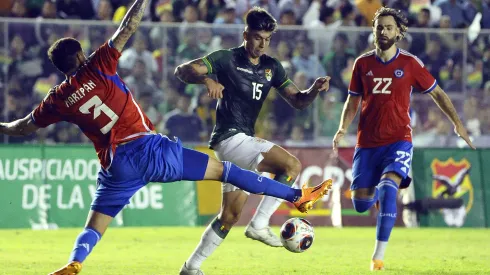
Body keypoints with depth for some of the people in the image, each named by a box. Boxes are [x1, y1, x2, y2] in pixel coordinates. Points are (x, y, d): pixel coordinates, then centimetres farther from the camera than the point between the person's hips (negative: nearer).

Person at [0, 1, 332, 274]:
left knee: (93, 229, 10)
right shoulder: (96, 68, 1)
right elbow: (127, 28, 1)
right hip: (148, 148, -2)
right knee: (223, 170, 5)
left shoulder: (57, 100, 9)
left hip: (116, 168, 2)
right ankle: (296, 196, 8)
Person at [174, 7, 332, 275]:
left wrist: (315, 89, -11)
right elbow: (182, 70, -16)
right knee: (292, 165, -21)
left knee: (231, 213, 10)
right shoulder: (227, 59, -7)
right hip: (230, 138, -8)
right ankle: (259, 225, -15)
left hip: (244, 140, 8)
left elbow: (298, 101, 10)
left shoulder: (271, 67, 12)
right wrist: (206, 79, -36)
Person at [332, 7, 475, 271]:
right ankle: (378, 190, 40)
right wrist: (342, 129, -3)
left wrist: (457, 123, 3)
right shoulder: (363, 63, 4)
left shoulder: (410, 63, -2)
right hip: (367, 142, 3)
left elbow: (437, 93, 8)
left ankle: (379, 255, -23)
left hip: (398, 140, -3)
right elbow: (353, 100, 13)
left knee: (388, 190, -27)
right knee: (361, 204, 1)